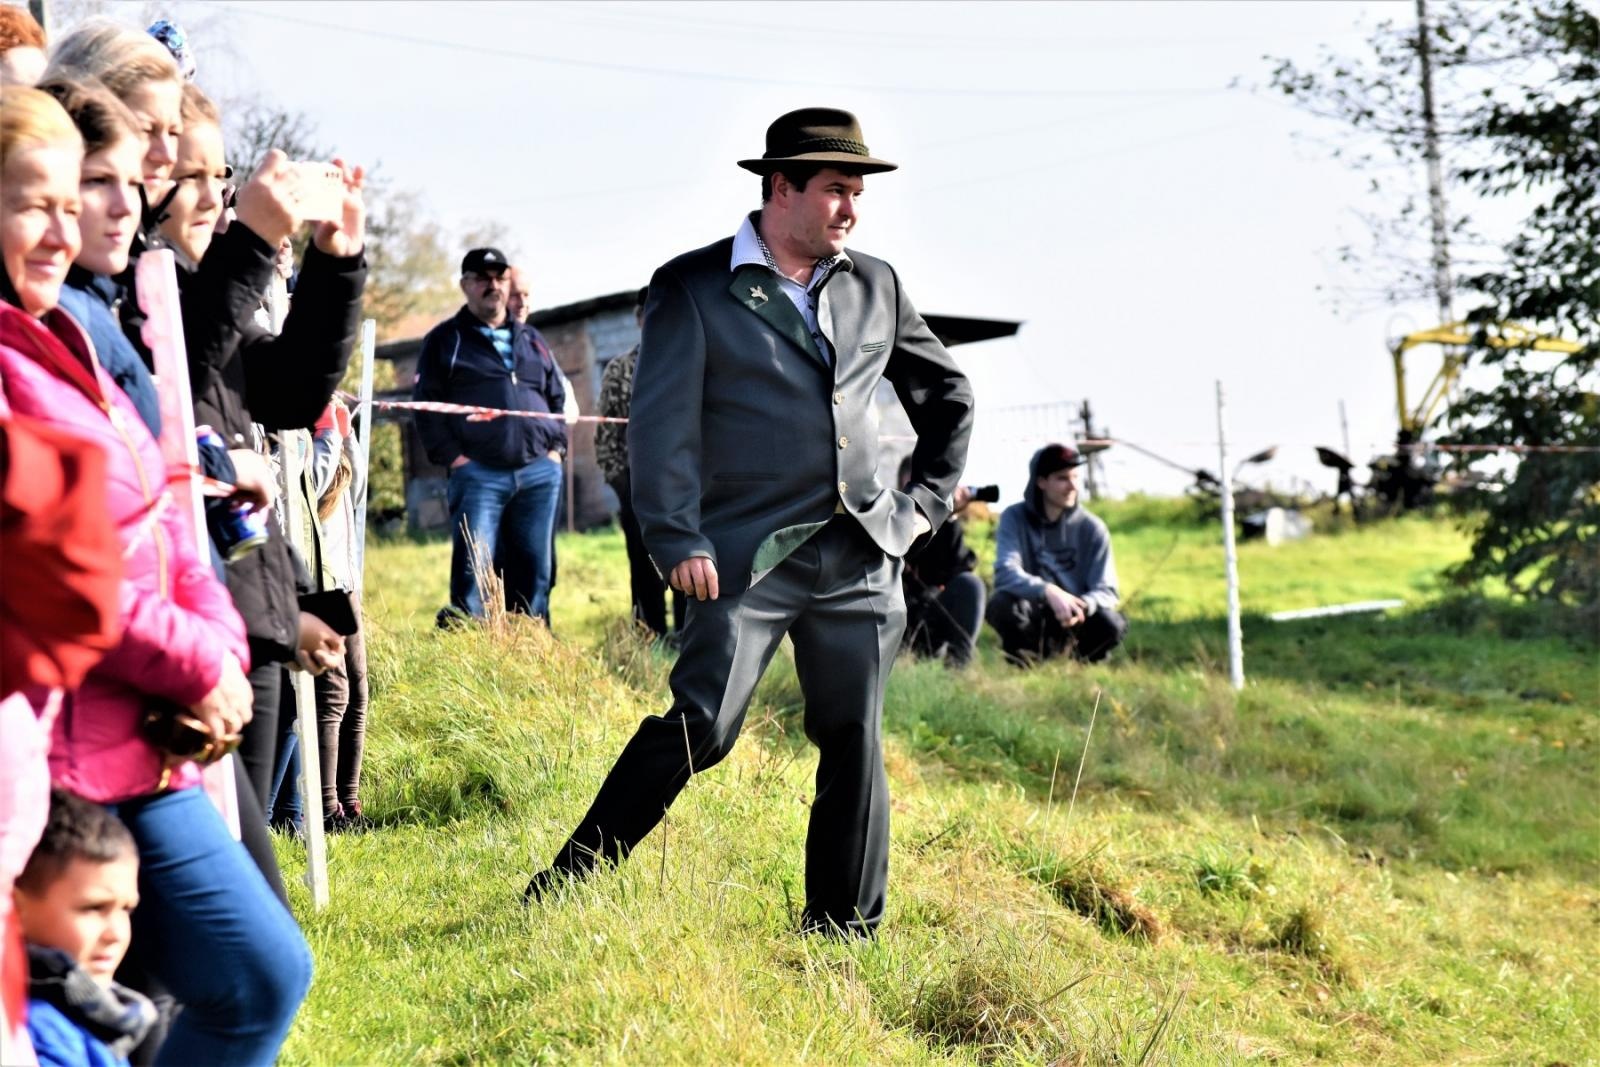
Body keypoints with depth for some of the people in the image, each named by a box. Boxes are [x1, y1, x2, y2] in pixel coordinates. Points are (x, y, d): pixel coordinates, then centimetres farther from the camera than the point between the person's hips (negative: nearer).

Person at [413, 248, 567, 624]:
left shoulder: (531, 339, 22)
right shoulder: (445, 340, 9)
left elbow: (557, 398, 24)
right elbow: (427, 406, 2)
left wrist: (557, 448, 9)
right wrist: (453, 457, -9)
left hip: (540, 471, 4)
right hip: (478, 473, -4)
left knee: (537, 572, 5)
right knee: (474, 574, -11)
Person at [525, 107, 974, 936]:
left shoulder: (875, 287, 13)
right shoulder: (692, 288, -1)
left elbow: (948, 392, 25)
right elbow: (662, 424, -7)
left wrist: (929, 498, 16)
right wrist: (677, 541, -16)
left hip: (862, 556, 5)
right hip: (749, 555, -5)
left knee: (854, 743, 5)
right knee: (698, 728, -14)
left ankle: (845, 938, 15)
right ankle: (561, 893, -1)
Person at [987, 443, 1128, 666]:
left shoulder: (1092, 527, -4)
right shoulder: (1014, 518, -8)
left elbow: (1106, 590, -10)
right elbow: (1006, 572, -23)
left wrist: (1083, 605, -34)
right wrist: (1048, 591, -42)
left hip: (1074, 621, 1)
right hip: (1032, 622, -1)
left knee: (1112, 625, -30)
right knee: (1002, 605, -34)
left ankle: (1088, 663, 5)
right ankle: (1026, 662, -3)